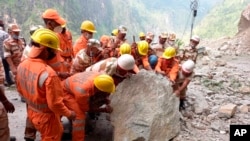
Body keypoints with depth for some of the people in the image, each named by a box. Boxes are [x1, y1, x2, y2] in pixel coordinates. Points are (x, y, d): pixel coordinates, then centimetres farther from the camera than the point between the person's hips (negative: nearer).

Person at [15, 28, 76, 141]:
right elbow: (55, 104, -27)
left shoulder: (22, 65, -8)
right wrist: (69, 114, -11)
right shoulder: (48, 73, -34)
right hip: (46, 116, -7)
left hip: (31, 112, 8)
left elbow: (20, 89, 7)